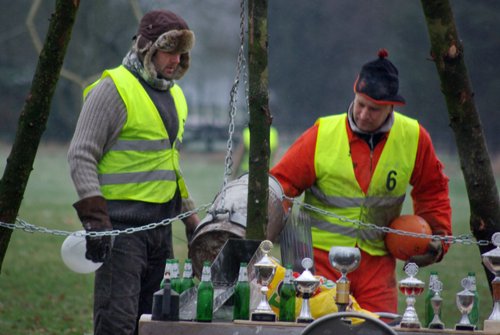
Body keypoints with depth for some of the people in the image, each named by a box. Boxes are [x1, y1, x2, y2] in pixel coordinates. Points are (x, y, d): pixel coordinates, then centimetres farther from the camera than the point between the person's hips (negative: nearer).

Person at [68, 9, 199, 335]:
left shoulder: (174, 95, 17)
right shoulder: (114, 89, -9)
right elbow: (81, 156, -13)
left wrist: (190, 217, 22)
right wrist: (94, 219, -21)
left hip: (160, 221, 9)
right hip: (122, 221, -9)